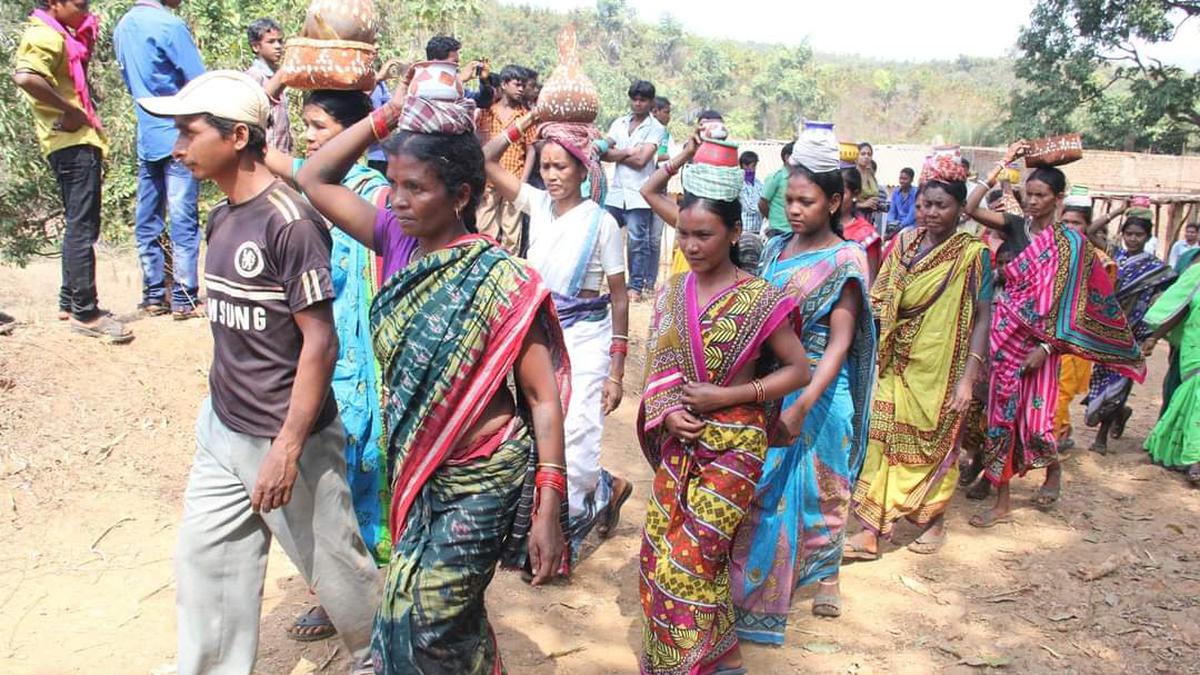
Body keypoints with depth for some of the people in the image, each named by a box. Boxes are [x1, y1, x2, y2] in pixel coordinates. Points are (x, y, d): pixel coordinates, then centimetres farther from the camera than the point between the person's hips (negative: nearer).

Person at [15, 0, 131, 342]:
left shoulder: (57, 35, 16)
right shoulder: (46, 36, -14)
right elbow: (25, 77, -33)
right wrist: (69, 110, -24)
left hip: (76, 142, 11)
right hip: (73, 143, -11)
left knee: (79, 225, 16)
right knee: (82, 227, -9)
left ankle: (70, 303, 24)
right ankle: (85, 313, -5)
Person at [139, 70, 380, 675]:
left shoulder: (288, 220, -20)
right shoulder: (222, 217, 5)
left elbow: (319, 341, -21)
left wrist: (288, 446, -21)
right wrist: (219, 410, 17)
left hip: (285, 436, -7)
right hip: (222, 430, 8)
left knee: (332, 564, 10)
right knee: (205, 559, 15)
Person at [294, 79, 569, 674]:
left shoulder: (499, 282, -21)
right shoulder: (399, 241, -3)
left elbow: (542, 395, -19)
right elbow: (314, 180, 4)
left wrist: (548, 511, -21)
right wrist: (389, 113, -6)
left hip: (480, 483, -6)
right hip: (416, 471, 7)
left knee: (425, 626, 5)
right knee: (445, 617, 23)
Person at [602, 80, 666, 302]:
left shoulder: (656, 129, -2)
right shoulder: (619, 123, 13)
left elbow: (641, 160, -13)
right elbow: (604, 152, 2)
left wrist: (616, 154, -2)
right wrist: (628, 152, -10)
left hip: (638, 195, -4)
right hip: (615, 192, 4)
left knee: (637, 242, 0)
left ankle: (636, 286, 8)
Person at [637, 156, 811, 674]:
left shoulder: (759, 300, -12)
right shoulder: (672, 292, 3)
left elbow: (798, 370, -7)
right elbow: (659, 367, 9)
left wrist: (727, 395, -15)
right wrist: (667, 411, -11)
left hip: (734, 443, -5)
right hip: (681, 439, 6)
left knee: (689, 556, -6)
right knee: (660, 547, 9)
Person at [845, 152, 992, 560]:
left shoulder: (972, 254, -8)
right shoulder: (904, 241, 4)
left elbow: (983, 317, -10)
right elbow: (881, 301, 10)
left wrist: (968, 378, -15)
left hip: (939, 368, -4)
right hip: (896, 364, 4)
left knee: (933, 444, 11)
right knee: (884, 440, 3)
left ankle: (934, 519, 32)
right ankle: (873, 529, 9)